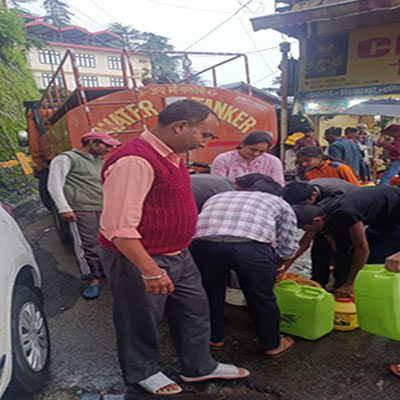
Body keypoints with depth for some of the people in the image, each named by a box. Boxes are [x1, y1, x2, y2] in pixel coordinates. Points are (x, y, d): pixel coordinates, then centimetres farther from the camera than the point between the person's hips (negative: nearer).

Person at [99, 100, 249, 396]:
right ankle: (142, 372, 41)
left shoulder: (170, 155, 5)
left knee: (195, 310, 20)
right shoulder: (135, 160, -27)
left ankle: (198, 366, 42)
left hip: (179, 255, 9)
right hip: (139, 261, -9)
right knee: (141, 321, 14)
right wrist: (151, 271, -27)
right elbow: (119, 227, -29)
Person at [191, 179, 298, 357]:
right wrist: (272, 260, 40)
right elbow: (288, 249, 20)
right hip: (252, 246, -2)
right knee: (262, 297, 20)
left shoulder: (217, 197, 37)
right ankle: (272, 345, 40)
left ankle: (214, 338, 44)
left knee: (211, 293, 26)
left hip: (204, 243, 3)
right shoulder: (280, 203, 29)